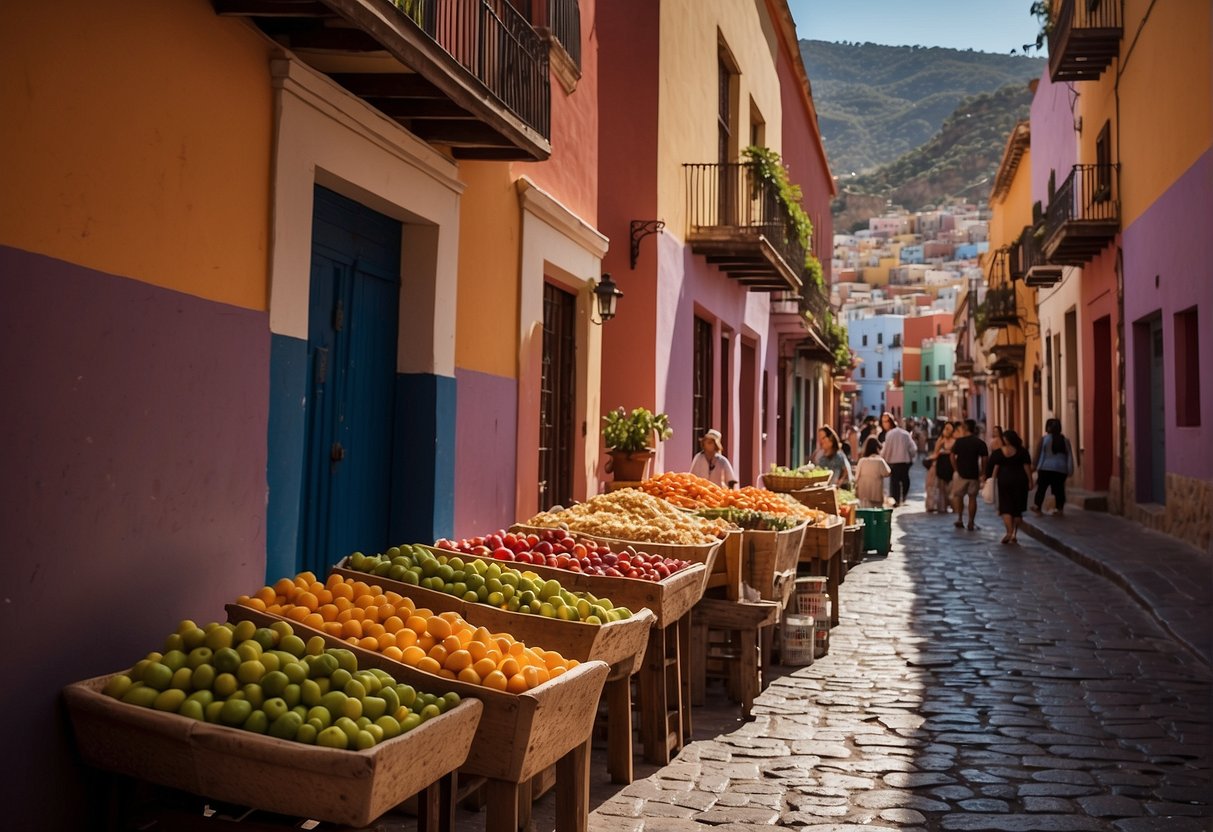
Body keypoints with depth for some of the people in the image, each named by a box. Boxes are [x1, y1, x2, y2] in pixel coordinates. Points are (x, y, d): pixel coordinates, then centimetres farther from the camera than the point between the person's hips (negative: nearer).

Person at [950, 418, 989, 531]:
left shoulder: (959, 441, -4)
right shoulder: (980, 443, -2)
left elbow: (952, 457, -6)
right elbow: (984, 459, -6)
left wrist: (956, 469, 5)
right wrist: (982, 473, 4)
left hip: (961, 473, -1)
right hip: (974, 474, 1)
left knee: (958, 496, 16)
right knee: (972, 498, 8)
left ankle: (959, 519, 9)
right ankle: (971, 523, 7)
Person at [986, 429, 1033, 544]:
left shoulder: (998, 452, -2)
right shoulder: (1022, 451, -1)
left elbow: (995, 468, -4)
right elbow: (1027, 467, -3)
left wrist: (993, 481, 0)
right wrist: (1030, 481, 2)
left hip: (1004, 481, -1)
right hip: (1020, 481, 1)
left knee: (1006, 507, 1)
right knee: (1017, 508, 10)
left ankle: (1009, 532, -16)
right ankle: (1014, 534, 13)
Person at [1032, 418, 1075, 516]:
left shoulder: (1043, 439, -2)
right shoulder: (1065, 440, 8)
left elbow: (1038, 455, -1)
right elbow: (1069, 456, 7)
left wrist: (1035, 466, 8)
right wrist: (1070, 470, 9)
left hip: (1046, 468, -2)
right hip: (1061, 469, 2)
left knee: (1041, 488, 6)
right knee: (1059, 489, 6)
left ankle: (1037, 507, 5)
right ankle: (1060, 509, 4)